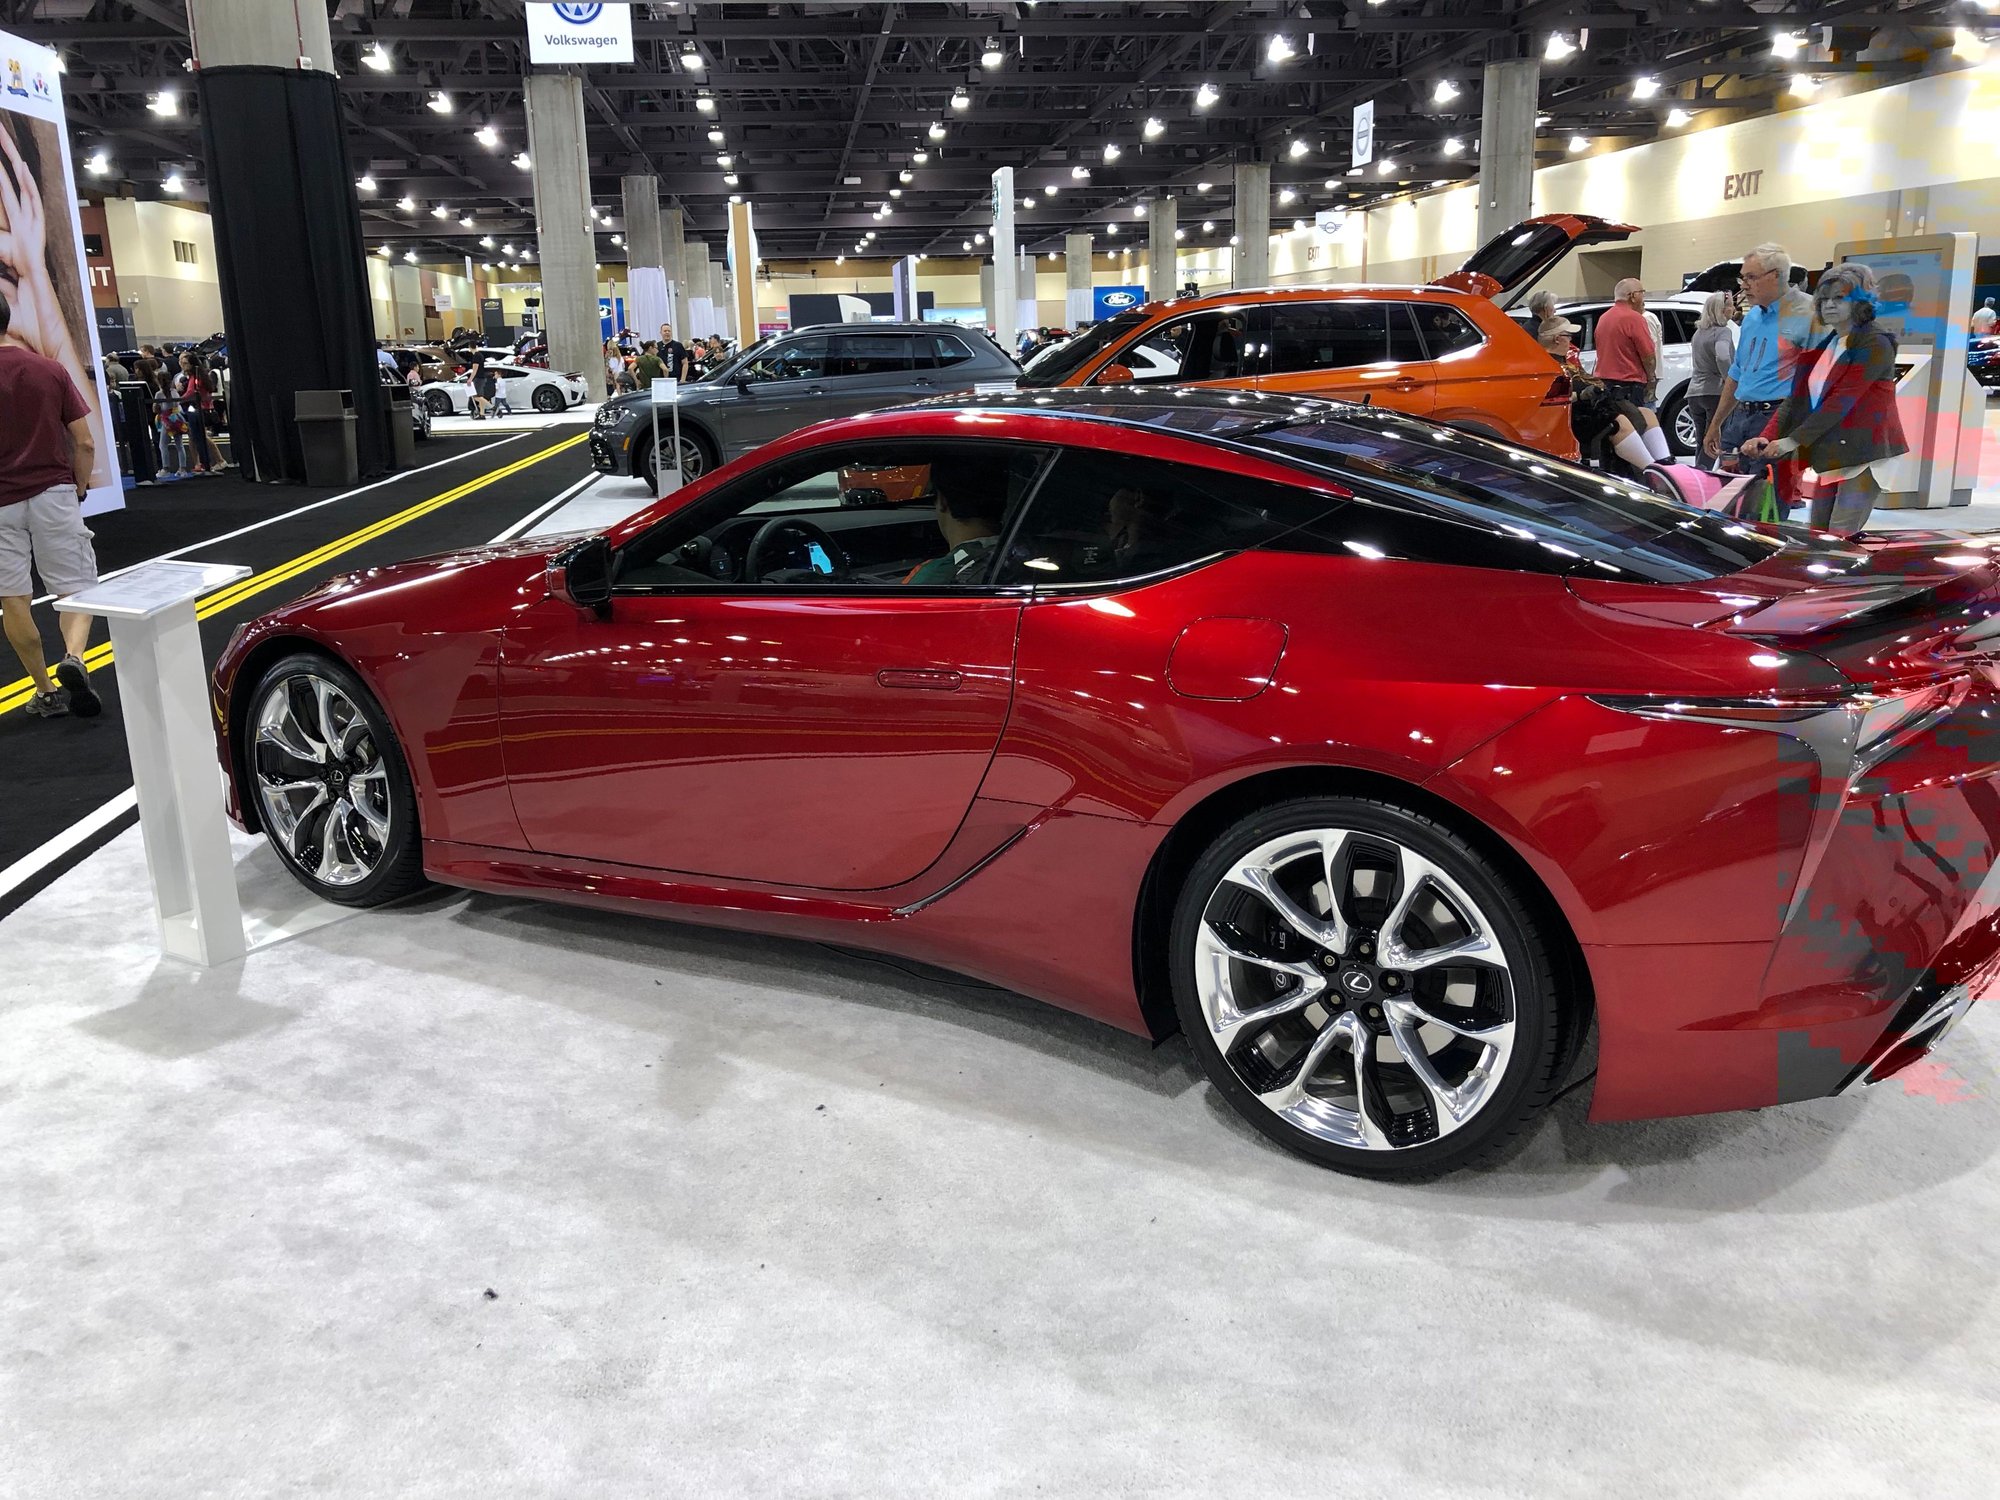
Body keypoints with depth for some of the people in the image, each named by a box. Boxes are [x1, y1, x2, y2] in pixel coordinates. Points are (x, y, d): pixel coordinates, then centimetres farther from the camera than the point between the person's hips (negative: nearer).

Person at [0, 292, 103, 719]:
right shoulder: (51, 371, 0)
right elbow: (85, 444, 0)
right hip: (53, 494, 1)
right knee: (77, 587, 6)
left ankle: (46, 692, 12)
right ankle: (73, 657, -23)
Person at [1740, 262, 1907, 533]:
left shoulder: (1874, 344, -7)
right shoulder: (1823, 346, 17)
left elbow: (1841, 401, -16)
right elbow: (1797, 398, 10)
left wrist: (1793, 440, -19)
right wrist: (1767, 436, -6)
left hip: (1863, 456, -8)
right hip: (1829, 457, 8)